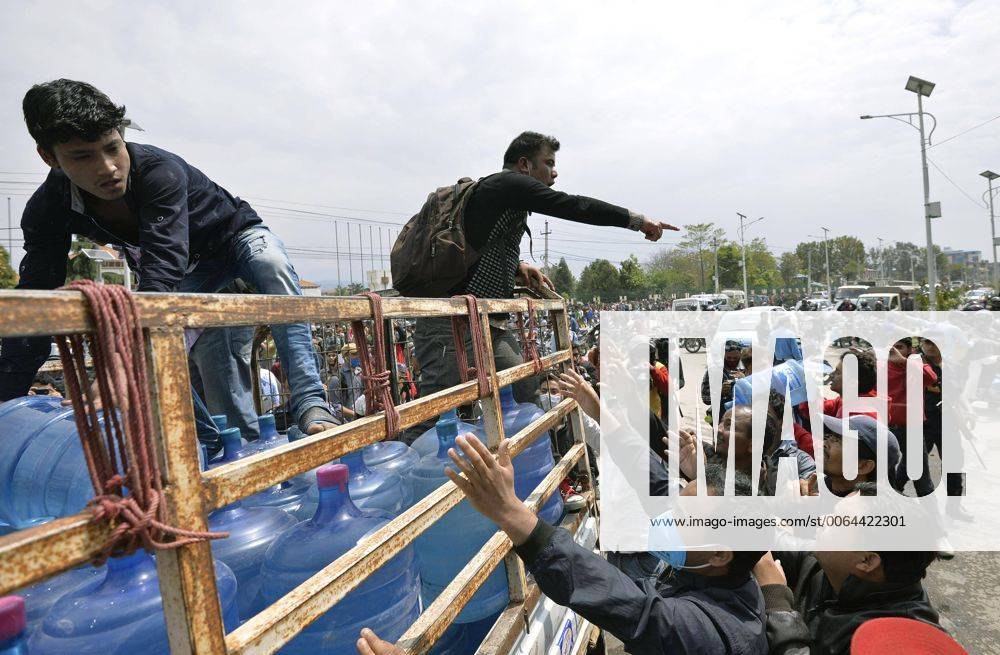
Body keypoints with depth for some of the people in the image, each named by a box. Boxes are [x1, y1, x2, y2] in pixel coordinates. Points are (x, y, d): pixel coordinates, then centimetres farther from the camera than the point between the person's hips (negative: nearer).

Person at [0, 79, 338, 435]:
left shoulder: (160, 171, -38)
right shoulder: (46, 211, -20)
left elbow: (163, 273, -49)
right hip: (193, 268, 5)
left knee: (273, 267, -38)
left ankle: (309, 403, -41)